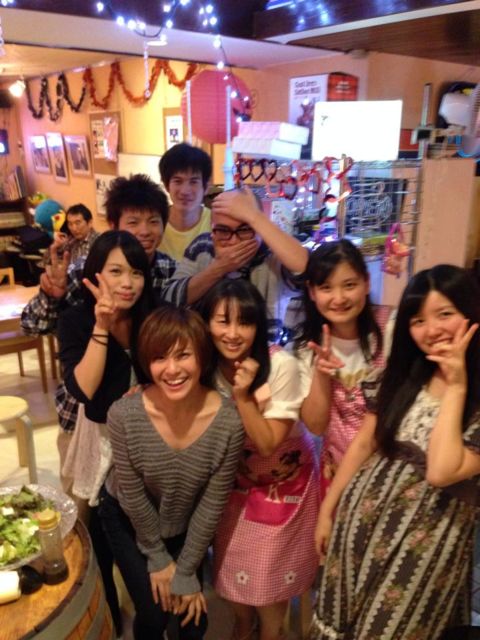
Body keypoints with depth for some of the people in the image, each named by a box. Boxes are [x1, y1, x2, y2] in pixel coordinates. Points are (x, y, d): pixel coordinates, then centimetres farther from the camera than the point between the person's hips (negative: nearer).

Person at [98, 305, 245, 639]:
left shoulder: (229, 421, -30)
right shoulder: (125, 415, -32)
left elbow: (212, 504, -17)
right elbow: (132, 496, -16)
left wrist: (186, 571, -8)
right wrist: (158, 559, -6)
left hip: (185, 524, 1)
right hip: (128, 519, -1)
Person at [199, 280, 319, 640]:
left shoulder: (282, 366, -30)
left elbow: (267, 444, -26)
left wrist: (243, 395, -37)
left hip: (283, 482, -3)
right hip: (236, 481, 4)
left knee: (271, 573, 13)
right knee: (234, 565, 18)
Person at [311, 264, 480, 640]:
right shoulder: (402, 375, -1)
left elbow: (441, 472, -27)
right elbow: (363, 445, 4)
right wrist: (327, 510, 8)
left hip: (426, 541, -4)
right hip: (362, 520, 4)